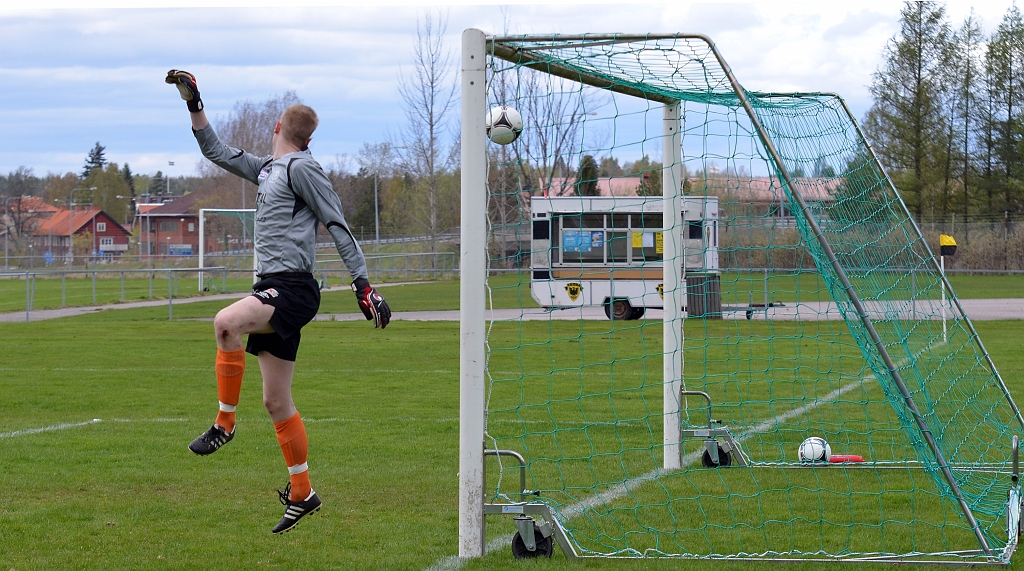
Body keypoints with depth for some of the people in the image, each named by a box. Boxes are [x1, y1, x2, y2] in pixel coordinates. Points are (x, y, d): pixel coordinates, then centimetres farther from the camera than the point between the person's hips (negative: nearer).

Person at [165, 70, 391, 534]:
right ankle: (301, 493, 14)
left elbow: (337, 225, -9)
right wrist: (193, 103, 26)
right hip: (273, 290, 9)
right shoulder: (267, 169, 21)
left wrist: (363, 283, -14)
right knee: (276, 402, 7)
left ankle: (225, 423, -23)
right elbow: (217, 152, 31)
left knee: (227, 323, -35)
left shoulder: (302, 168, -5)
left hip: (293, 287, -9)